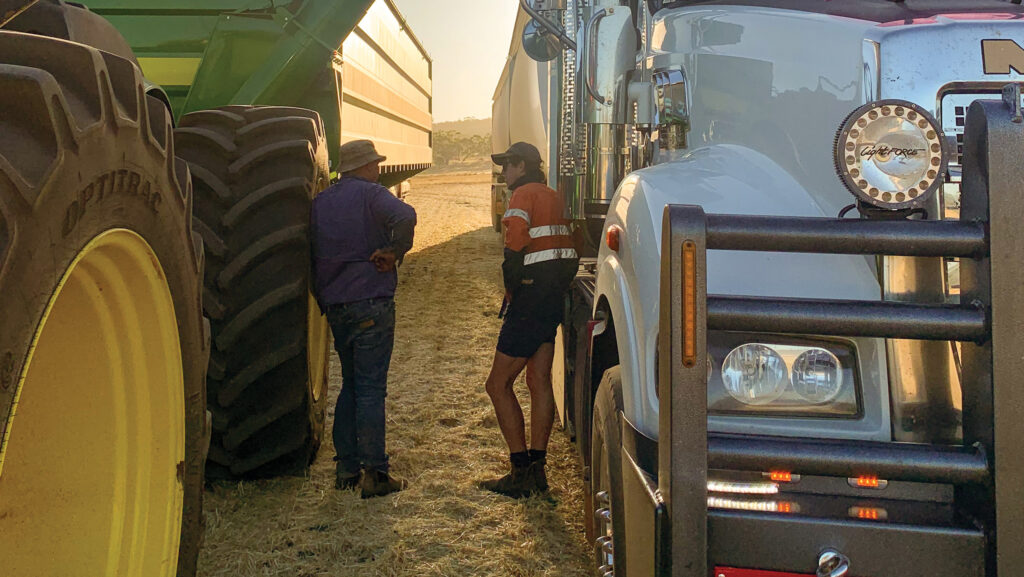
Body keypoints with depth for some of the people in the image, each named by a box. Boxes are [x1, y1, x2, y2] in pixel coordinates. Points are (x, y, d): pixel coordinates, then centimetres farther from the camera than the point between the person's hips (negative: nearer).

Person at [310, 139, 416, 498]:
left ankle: (346, 469, 19)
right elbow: (405, 217, -27)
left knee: (351, 385, 17)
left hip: (335, 306, 7)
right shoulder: (370, 194, -6)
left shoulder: (320, 202, 14)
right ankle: (374, 474, -1)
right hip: (371, 303, -7)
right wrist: (393, 252, -13)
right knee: (371, 389, -4)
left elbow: (311, 256, 18)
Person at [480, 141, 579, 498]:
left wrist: (510, 288, -7)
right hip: (555, 298, 9)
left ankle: (520, 473, -2)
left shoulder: (524, 194, -9)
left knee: (498, 384, -2)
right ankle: (537, 470, 16)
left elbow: (516, 246, -19)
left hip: (531, 298, -9)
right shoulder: (553, 197, 18)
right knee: (540, 382, 11)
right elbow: (568, 248, 17)